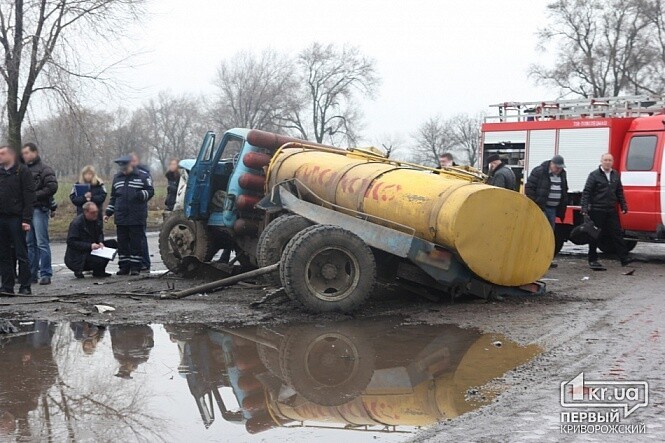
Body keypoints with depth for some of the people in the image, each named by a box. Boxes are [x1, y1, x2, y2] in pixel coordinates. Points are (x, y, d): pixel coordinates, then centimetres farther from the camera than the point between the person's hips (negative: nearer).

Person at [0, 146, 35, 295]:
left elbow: (29, 197, -9)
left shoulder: (22, 171, -3)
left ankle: (25, 287, 1)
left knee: (21, 254, -3)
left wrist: (26, 219, -15)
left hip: (16, 219, -6)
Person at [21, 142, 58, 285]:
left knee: (42, 243, -6)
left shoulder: (44, 169, -4)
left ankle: (45, 274, -2)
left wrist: (35, 195, -15)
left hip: (39, 210, -7)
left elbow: (52, 187, -15)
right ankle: (31, 274, 15)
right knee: (29, 244, 9)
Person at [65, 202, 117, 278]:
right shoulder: (76, 223, -18)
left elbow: (100, 233, 19)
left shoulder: (95, 219, 5)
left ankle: (100, 271, 1)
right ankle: (79, 271, -2)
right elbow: (71, 242, -22)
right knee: (100, 260, -31)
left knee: (112, 243, -3)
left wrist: (100, 242, -6)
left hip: (91, 250, 9)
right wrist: (89, 246, -30)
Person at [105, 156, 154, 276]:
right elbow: (113, 197, 23)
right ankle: (124, 267, 13)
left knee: (136, 243, -3)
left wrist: (141, 194, -21)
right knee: (122, 243, 6)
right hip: (121, 218, 5)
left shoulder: (142, 176, 1)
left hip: (137, 218, -5)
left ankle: (135, 267, 3)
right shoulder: (117, 178, 17)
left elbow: (150, 191, -1)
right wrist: (108, 213, 18)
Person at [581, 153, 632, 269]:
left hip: (611, 211, 5)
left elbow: (619, 192, 20)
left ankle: (624, 258, 2)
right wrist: (585, 208, -15)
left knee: (617, 234, 2)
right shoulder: (594, 175, -4)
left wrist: (623, 206, 12)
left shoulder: (615, 175, 13)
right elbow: (586, 192, -7)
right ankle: (592, 260, 9)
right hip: (597, 210, -5)